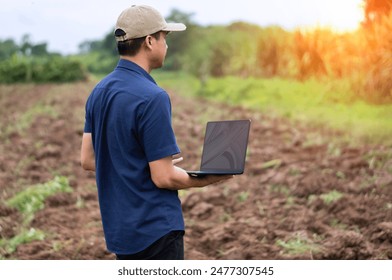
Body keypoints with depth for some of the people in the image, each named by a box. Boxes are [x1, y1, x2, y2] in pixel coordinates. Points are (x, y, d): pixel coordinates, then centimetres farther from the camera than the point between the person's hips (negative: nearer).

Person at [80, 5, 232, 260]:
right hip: (155, 230, -9)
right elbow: (164, 177, -20)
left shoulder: (99, 92, 5)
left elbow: (88, 159, 10)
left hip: (118, 227, 9)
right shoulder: (151, 97, -21)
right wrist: (210, 178, -3)